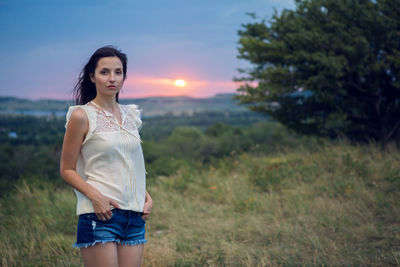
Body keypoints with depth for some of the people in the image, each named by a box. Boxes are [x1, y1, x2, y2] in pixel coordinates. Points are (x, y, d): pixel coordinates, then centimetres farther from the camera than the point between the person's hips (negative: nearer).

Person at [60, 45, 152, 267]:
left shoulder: (130, 115, 12)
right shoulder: (82, 116, -5)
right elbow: (66, 169, -3)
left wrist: (147, 197, 8)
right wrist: (95, 196, -17)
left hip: (134, 216, 6)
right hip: (100, 215, -6)